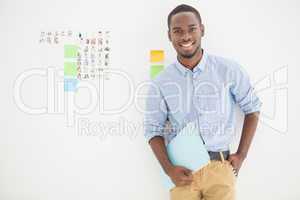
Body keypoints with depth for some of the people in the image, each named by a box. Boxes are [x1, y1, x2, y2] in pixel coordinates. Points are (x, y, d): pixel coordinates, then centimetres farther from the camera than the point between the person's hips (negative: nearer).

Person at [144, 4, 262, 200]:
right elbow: (153, 129, 3)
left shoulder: (228, 70, -6)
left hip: (219, 167, 0)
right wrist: (169, 169, -9)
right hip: (183, 171, 1)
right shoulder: (161, 83, -2)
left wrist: (241, 155, 3)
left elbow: (252, 108, 6)